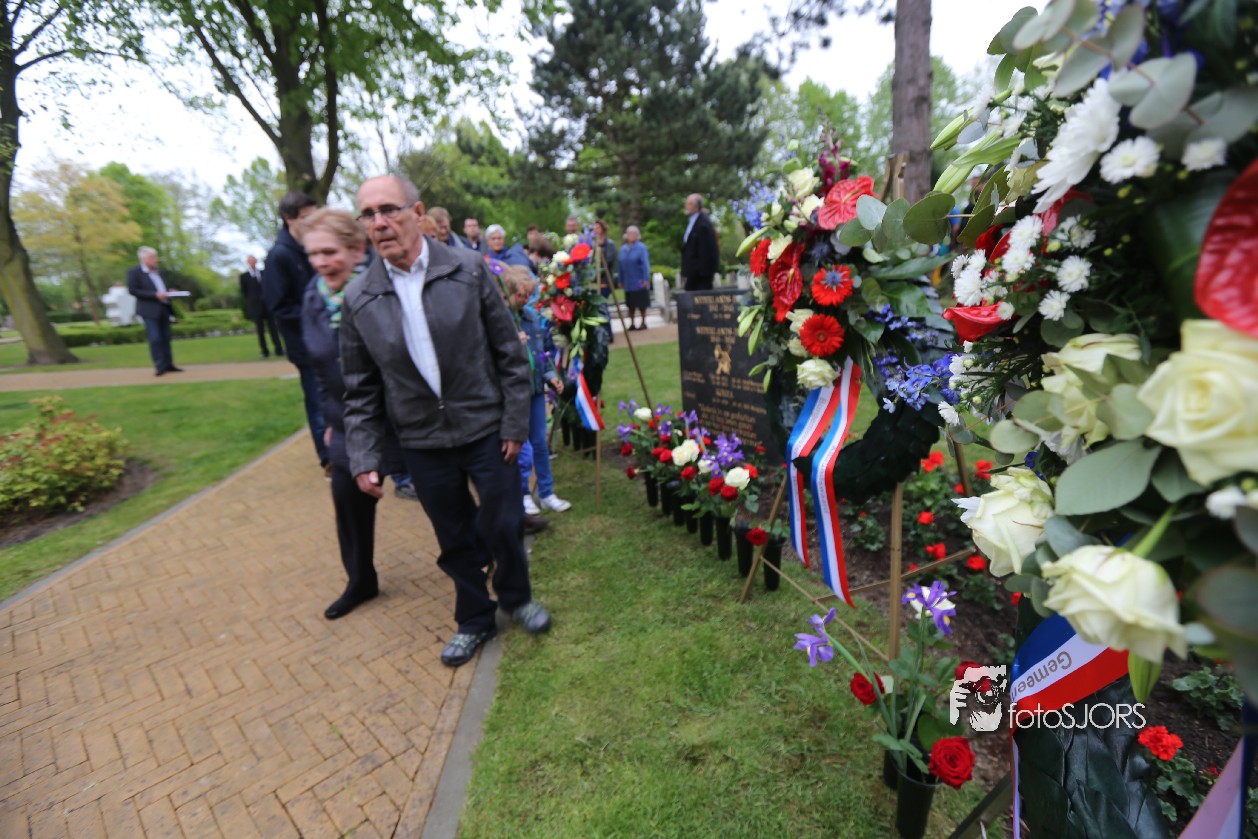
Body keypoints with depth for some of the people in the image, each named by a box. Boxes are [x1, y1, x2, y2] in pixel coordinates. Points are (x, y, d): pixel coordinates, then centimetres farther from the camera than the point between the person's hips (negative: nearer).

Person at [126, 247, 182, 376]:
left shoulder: (158, 272, 17)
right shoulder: (134, 272, -4)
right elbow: (133, 290, -11)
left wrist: (169, 292, 4)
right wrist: (155, 295, -19)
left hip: (163, 308, 6)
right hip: (150, 310, -6)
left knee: (166, 337, 7)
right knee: (155, 338, -9)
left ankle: (168, 364, 11)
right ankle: (160, 366, -7)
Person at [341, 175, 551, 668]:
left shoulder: (469, 271, -6)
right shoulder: (358, 300, -1)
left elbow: (509, 354, -4)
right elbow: (360, 389, 5)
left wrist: (515, 423, -6)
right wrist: (364, 456, 0)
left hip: (485, 429, -1)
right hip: (423, 443, 2)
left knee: (504, 526, 8)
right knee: (455, 540, 15)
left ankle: (516, 597, 39)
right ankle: (474, 620, 39)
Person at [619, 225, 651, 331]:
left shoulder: (641, 248, -5)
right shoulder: (623, 249, 7)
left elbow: (645, 264, -10)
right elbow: (621, 265, 9)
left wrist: (646, 279, -16)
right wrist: (621, 280, 8)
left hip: (639, 282, -4)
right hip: (628, 282, 4)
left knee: (641, 304, 1)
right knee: (630, 304, 10)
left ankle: (643, 322, 12)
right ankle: (631, 323, 19)